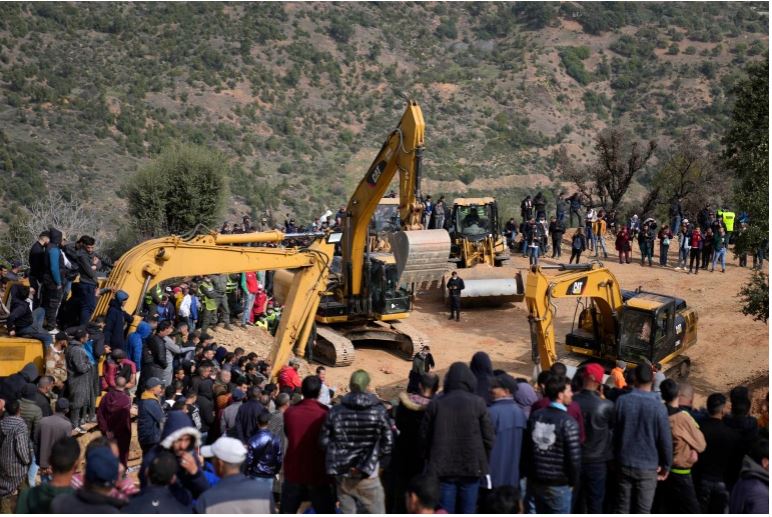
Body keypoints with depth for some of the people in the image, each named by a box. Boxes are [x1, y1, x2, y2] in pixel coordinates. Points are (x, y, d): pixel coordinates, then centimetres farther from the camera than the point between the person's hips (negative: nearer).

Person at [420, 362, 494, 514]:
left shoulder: (436, 403, -1)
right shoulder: (478, 403, -4)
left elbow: (425, 436, 4)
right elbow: (488, 437, -3)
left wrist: (430, 459, 18)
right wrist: (484, 462, 11)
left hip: (442, 468, 1)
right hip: (471, 467, 0)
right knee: (467, 512, 7)